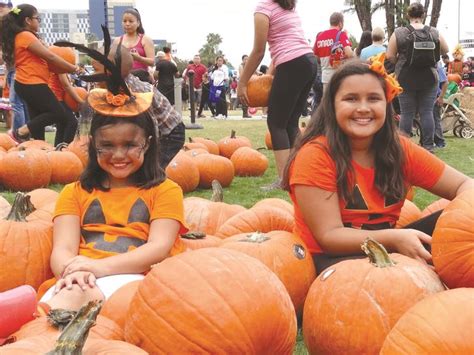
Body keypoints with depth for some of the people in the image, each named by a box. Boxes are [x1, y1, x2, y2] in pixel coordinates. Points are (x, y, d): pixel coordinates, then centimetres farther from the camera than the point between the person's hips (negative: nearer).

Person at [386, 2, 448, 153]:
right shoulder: (434, 33, -1)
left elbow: (390, 56, -5)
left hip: (406, 79, -1)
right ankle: (428, 146, 5)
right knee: (427, 112, 5)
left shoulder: (399, 33, -7)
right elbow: (445, 51, 12)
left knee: (407, 113, 4)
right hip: (429, 78, 1)